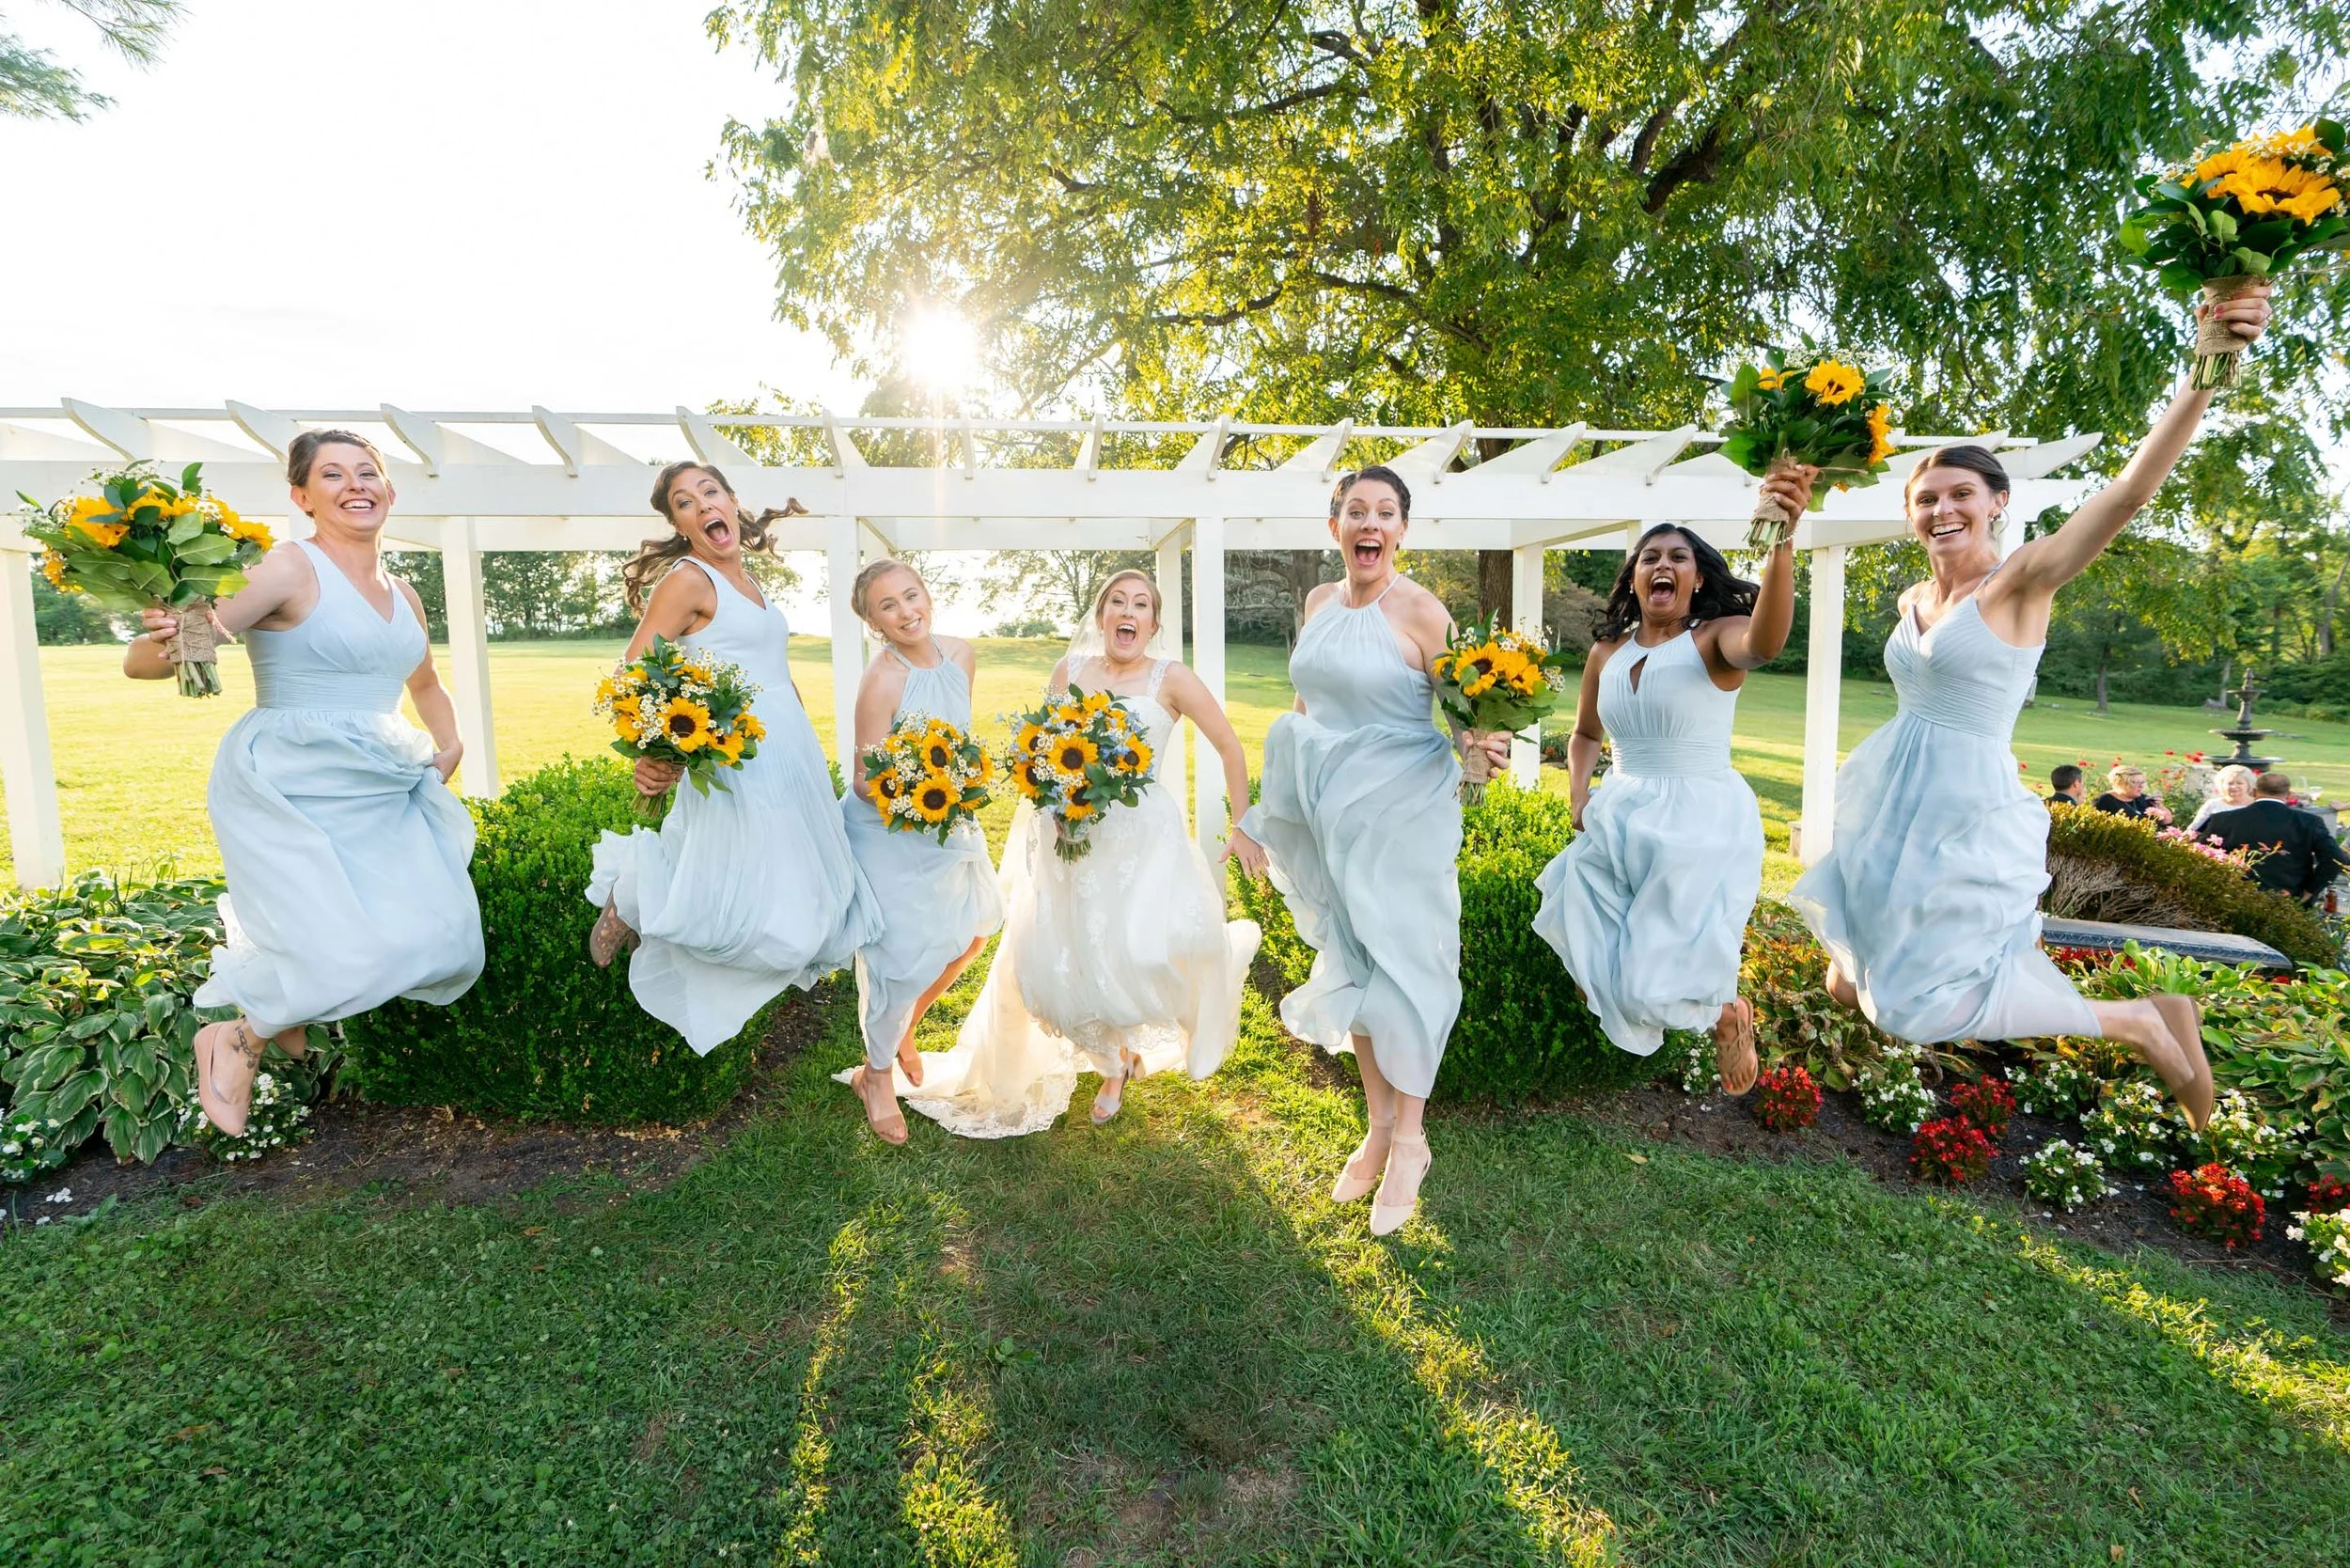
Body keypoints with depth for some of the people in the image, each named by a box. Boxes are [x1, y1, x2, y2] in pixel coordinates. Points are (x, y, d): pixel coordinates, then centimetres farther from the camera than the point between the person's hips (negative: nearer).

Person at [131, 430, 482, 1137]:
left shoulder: (402, 594, 12)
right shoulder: (291, 567, -10)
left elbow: (425, 685, 31)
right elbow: (141, 663, -14)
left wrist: (450, 745, 13)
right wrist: (171, 639, -36)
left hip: (382, 794, 7)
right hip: (289, 792, -7)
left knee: (443, 940, -1)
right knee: (344, 958, -18)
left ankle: (286, 1006, 28)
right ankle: (238, 1035, 16)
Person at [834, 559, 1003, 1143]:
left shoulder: (961, 654, -7)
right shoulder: (882, 681, -26)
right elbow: (864, 781, -22)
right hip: (887, 830, -7)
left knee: (971, 933, 19)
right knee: (904, 954, -1)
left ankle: (904, 1029, 43)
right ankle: (877, 1074, 26)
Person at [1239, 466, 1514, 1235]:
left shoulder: (1421, 611, -11)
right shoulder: (1318, 601, 6)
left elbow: (1462, 713, -11)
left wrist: (1480, 750, -33)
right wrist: (1284, 802, 19)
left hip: (1401, 811, -6)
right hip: (1330, 811, 6)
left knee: (1400, 961, -1)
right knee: (1349, 962, 12)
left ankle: (1409, 1138, 18)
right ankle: (1377, 1126, 28)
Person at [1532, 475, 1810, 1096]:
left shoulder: (1716, 637, -8)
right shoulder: (1606, 653, 6)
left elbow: (1763, 643, -35)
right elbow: (1585, 734, 22)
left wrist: (1781, 539, -49)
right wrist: (1578, 799, 4)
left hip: (1702, 820, -5)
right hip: (1618, 818, 5)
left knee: (1653, 984, -4)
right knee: (1595, 965, 8)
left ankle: (1727, 1012, 30)